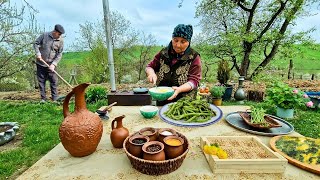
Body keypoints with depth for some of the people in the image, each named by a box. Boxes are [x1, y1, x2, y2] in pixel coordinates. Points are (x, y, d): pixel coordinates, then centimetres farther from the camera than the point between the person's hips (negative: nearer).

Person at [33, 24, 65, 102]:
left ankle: (55, 99, 9)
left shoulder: (61, 41, -5)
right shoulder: (44, 35, -5)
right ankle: (43, 98, 16)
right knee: (41, 81, 6)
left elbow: (59, 54, -6)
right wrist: (38, 53, -12)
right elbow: (36, 43, 4)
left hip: (51, 64, 0)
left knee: (54, 82, 0)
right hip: (41, 63, 1)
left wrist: (53, 64, -14)